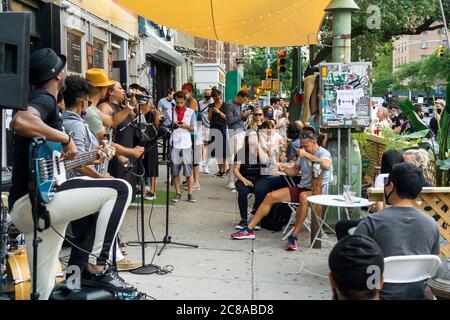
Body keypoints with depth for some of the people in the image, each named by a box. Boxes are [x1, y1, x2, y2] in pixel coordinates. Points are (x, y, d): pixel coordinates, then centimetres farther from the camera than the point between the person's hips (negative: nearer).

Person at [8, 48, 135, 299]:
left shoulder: (39, 100, 23)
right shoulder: (45, 100, -8)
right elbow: (20, 121, -33)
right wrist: (66, 138, -21)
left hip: (24, 208, 10)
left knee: (44, 290, 15)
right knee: (120, 189, -13)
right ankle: (97, 266, -9)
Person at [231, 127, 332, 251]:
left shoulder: (323, 153, -10)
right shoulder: (303, 153, 12)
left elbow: (326, 165, -35)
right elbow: (295, 170, 22)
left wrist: (306, 155, -32)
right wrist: (285, 170, -1)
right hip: (301, 187, 7)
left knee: (304, 196, -42)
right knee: (270, 196, -4)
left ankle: (294, 236, -36)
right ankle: (249, 230, -1)